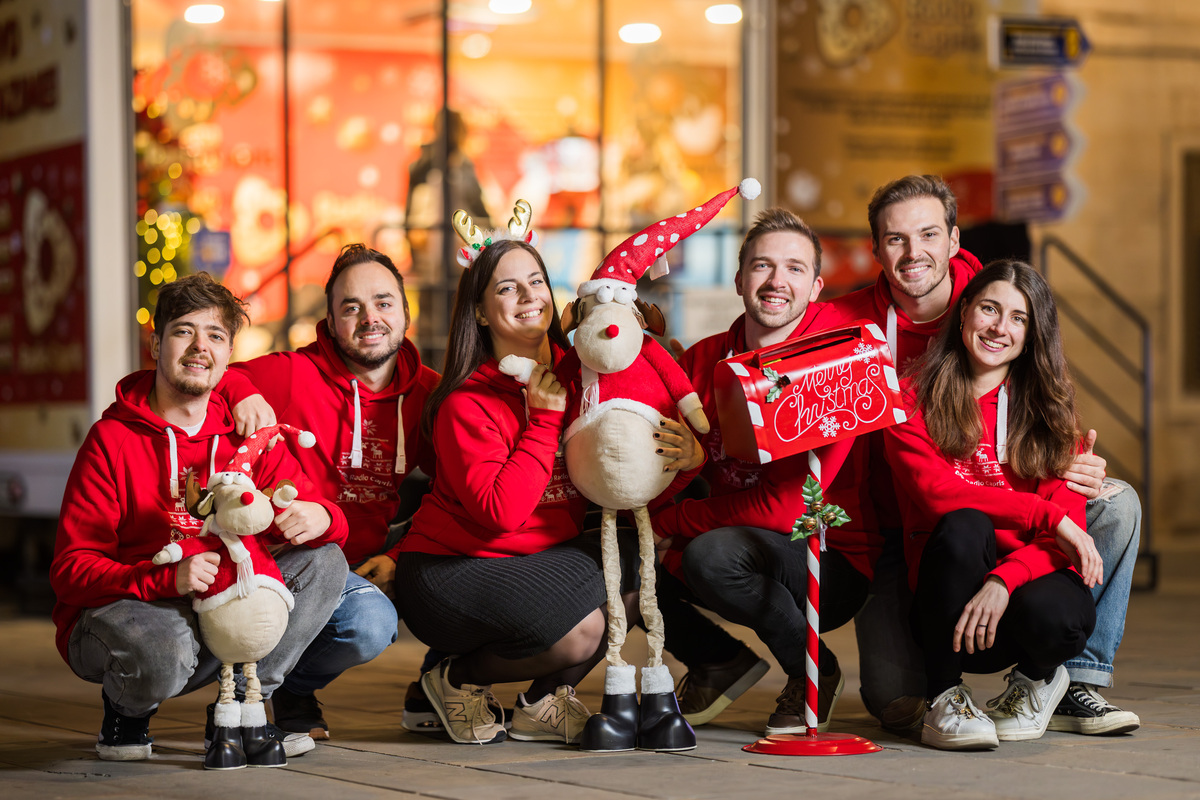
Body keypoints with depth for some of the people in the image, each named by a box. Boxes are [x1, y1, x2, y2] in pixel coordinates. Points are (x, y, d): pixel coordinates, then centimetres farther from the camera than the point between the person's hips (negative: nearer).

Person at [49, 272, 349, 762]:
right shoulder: (112, 440, -11)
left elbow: (313, 514, 3)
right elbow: (71, 569, -16)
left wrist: (320, 518, -25)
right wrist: (168, 578, -33)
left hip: (219, 609, 5)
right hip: (115, 608, -5)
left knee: (324, 560, -10)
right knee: (162, 650, -39)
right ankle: (125, 709, -2)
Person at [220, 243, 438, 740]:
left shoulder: (426, 392, 5)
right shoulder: (291, 374, -8)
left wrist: (400, 555, -7)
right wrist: (241, 392, -27)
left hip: (365, 558, 5)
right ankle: (290, 690, -4)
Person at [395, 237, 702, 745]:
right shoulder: (466, 403, -17)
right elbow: (502, 511, -28)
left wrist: (685, 453, -21)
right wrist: (544, 418, -22)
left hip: (545, 559, 7)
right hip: (449, 567, -7)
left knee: (637, 564, -18)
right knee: (581, 629, -28)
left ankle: (543, 702, 1)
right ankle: (458, 679, 2)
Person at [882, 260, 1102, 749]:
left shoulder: (1050, 408, 6)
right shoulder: (914, 402, 2)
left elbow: (1068, 525, -4)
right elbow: (937, 493, -14)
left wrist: (1005, 580, -23)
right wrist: (1048, 516, -20)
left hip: (1025, 581, 1)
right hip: (946, 599, -1)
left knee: (1056, 613, -34)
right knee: (964, 527, -32)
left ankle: (1037, 678, 6)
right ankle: (943, 701, -15)